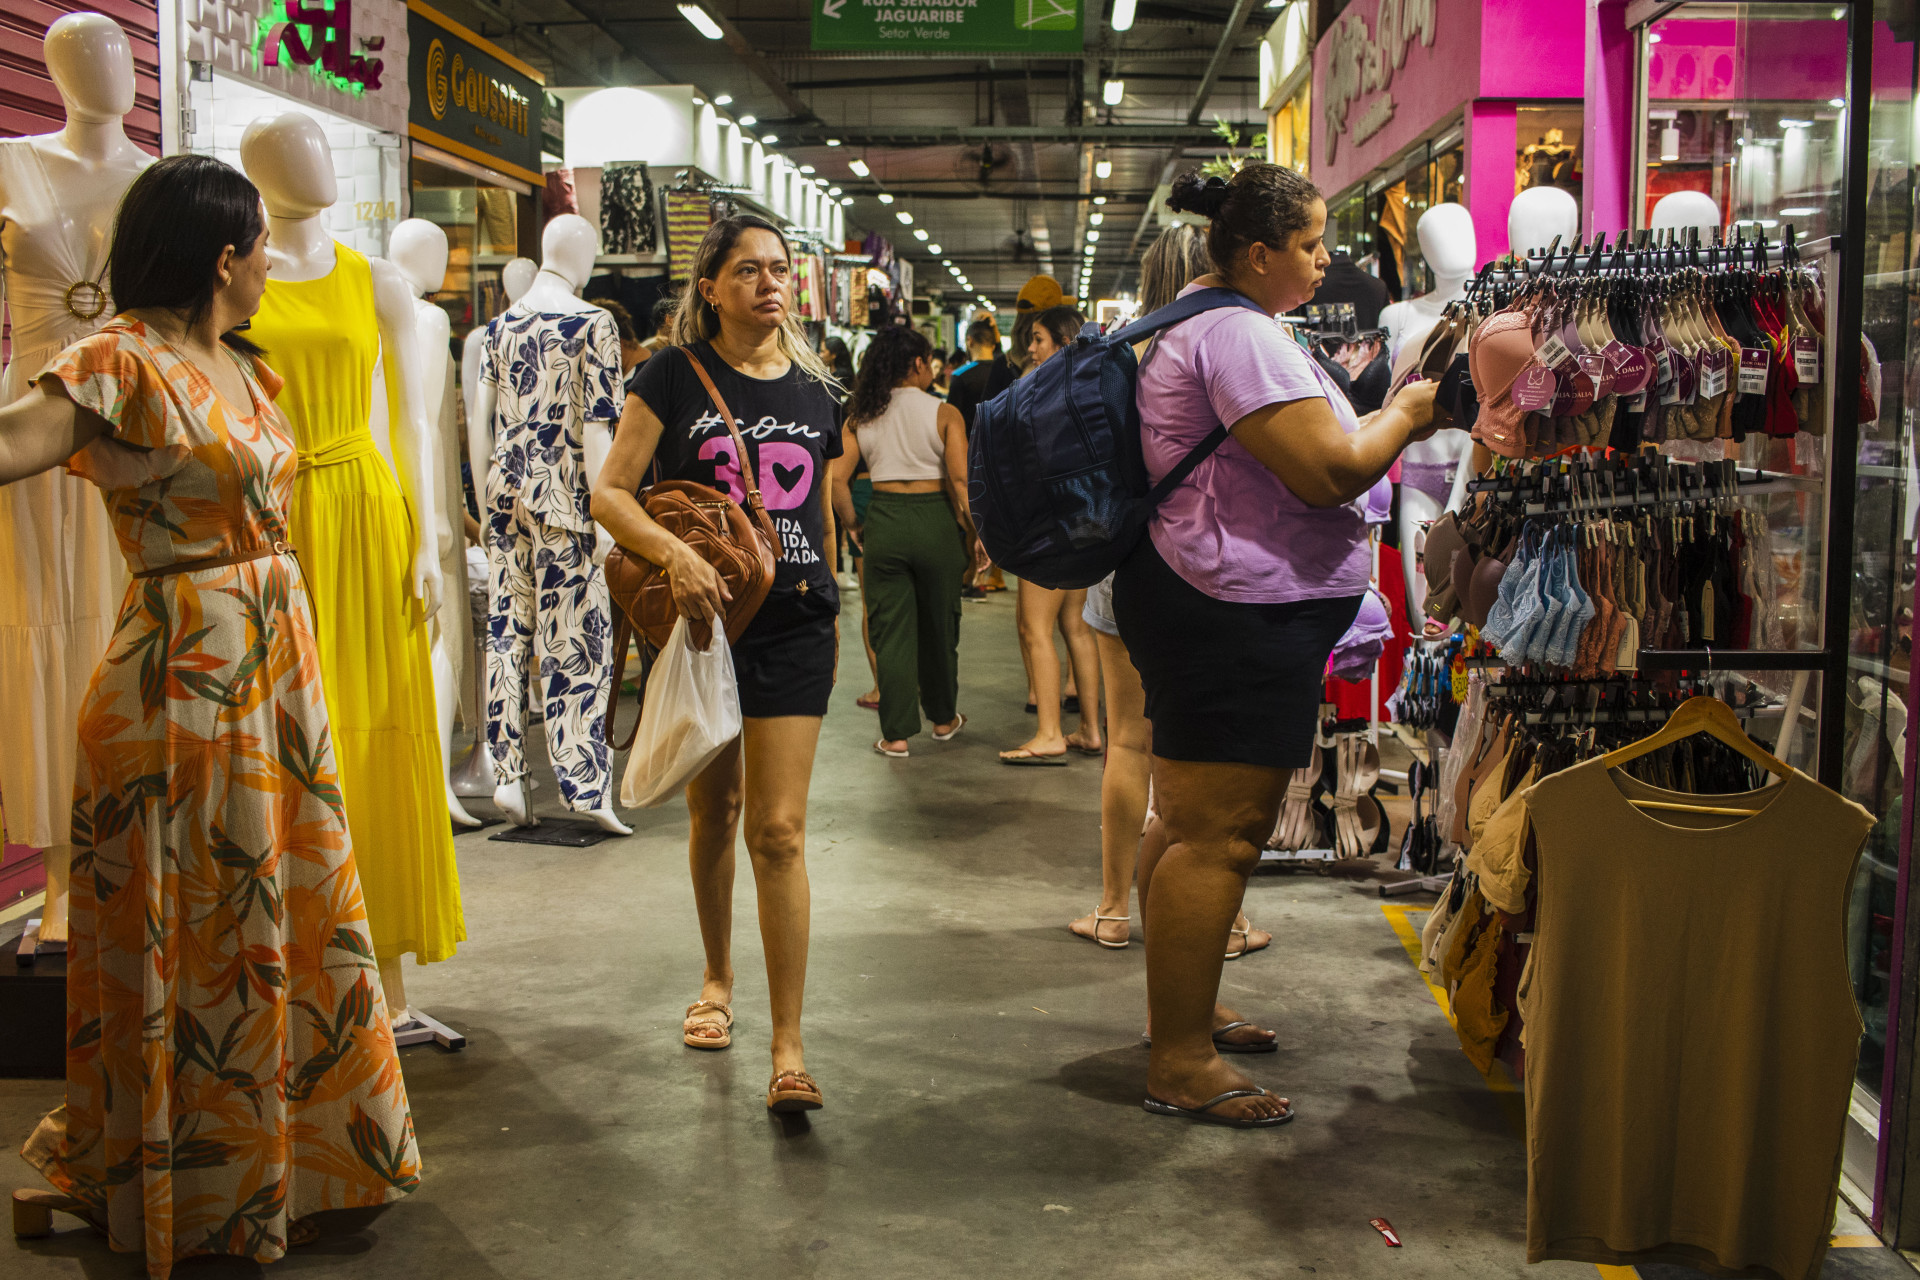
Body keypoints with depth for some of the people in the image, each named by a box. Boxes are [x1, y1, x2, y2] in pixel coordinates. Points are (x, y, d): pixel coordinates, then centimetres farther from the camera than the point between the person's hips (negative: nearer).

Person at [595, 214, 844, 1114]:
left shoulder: (815, 388, 8)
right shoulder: (676, 376, -2)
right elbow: (609, 493, -8)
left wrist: (827, 604, 20)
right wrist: (673, 551, -24)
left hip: (793, 626, 1)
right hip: (702, 617, -1)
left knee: (779, 829, -6)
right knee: (714, 809, 15)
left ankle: (788, 1046, -4)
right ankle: (717, 979, 38)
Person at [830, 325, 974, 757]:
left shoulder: (861, 415, 4)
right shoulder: (944, 413, -5)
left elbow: (836, 479, -3)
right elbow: (961, 481, -12)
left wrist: (854, 524, 9)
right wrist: (971, 533, -2)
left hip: (883, 520, 2)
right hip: (935, 520, -1)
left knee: (891, 630, 7)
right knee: (939, 626, 16)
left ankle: (896, 734, 8)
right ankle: (943, 719, 31)